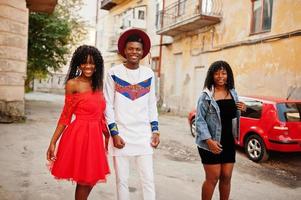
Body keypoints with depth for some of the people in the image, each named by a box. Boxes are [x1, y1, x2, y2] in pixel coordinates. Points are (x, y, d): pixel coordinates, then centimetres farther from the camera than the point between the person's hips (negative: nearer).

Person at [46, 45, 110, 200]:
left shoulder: (98, 84, 9)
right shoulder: (73, 84, -7)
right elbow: (65, 116, -5)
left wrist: (107, 135, 15)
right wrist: (53, 142, -7)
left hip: (95, 136, 6)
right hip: (79, 135, -6)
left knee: (91, 179, 15)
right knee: (84, 181, 5)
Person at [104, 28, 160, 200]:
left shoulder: (149, 74, 7)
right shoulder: (114, 73, -2)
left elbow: (152, 105, 12)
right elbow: (108, 105, -2)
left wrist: (155, 131, 7)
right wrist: (114, 133, -8)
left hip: (143, 133, 2)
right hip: (121, 133, -2)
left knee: (148, 180, 3)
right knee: (122, 180, 6)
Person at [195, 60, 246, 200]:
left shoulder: (232, 93, 8)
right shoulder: (206, 95, -9)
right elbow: (199, 120, -12)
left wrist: (242, 109, -1)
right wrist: (209, 140, -23)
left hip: (229, 142, 5)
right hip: (211, 143, -5)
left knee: (226, 177, 12)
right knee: (213, 178, 2)